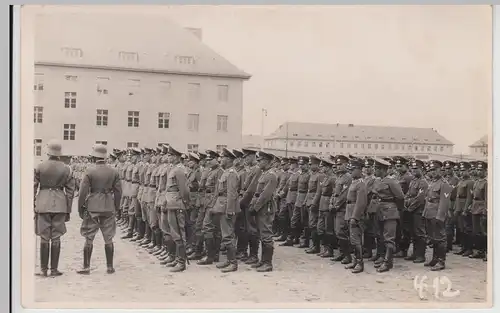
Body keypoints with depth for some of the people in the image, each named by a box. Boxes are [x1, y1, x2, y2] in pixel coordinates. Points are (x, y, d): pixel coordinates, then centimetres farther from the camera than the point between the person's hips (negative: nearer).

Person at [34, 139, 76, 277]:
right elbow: (70, 191, 2)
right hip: (60, 205, 1)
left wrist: (32, 207, 7)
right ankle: (54, 269, 9)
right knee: (56, 238, 6)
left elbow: (33, 188, 0)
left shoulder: (40, 167, -2)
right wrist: (68, 210, 10)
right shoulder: (66, 169, 1)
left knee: (44, 238, 5)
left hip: (43, 204, -1)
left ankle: (43, 270, 8)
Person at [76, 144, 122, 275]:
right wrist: (116, 207, 15)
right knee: (108, 239, 9)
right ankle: (110, 267, 12)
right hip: (109, 208, 3)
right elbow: (118, 191, 4)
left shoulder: (90, 172, -8)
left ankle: (86, 267, 9)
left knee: (89, 238, 6)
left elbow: (83, 192, -8)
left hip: (92, 208, -2)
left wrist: (80, 208, 3)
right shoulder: (114, 172, 0)